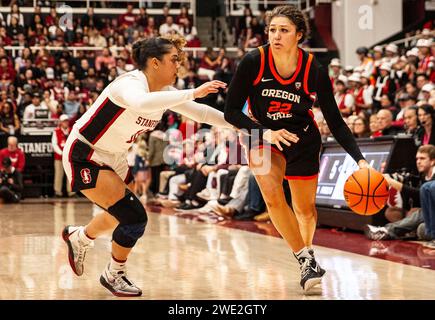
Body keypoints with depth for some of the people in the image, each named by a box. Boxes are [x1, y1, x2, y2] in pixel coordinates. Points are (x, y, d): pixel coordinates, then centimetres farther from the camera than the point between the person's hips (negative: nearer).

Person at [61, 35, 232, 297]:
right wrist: (193, 93, -50)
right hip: (84, 157, -9)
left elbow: (200, 113, 5)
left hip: (114, 158, 9)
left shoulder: (164, 91, -3)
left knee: (123, 216, 23)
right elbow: (141, 103, -51)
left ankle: (78, 237, 51)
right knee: (135, 217, -15)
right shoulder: (130, 83, -28)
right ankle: (114, 276, 9)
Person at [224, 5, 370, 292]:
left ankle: (306, 260, 41)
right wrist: (266, 132, -30)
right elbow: (232, 111, -15)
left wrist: (360, 160, -23)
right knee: (272, 195, -25)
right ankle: (307, 260, -13)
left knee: (306, 207, 13)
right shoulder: (253, 62, -22)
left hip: (303, 139, 1)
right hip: (263, 135, -1)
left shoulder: (315, 70, -20)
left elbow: (335, 121, -13)